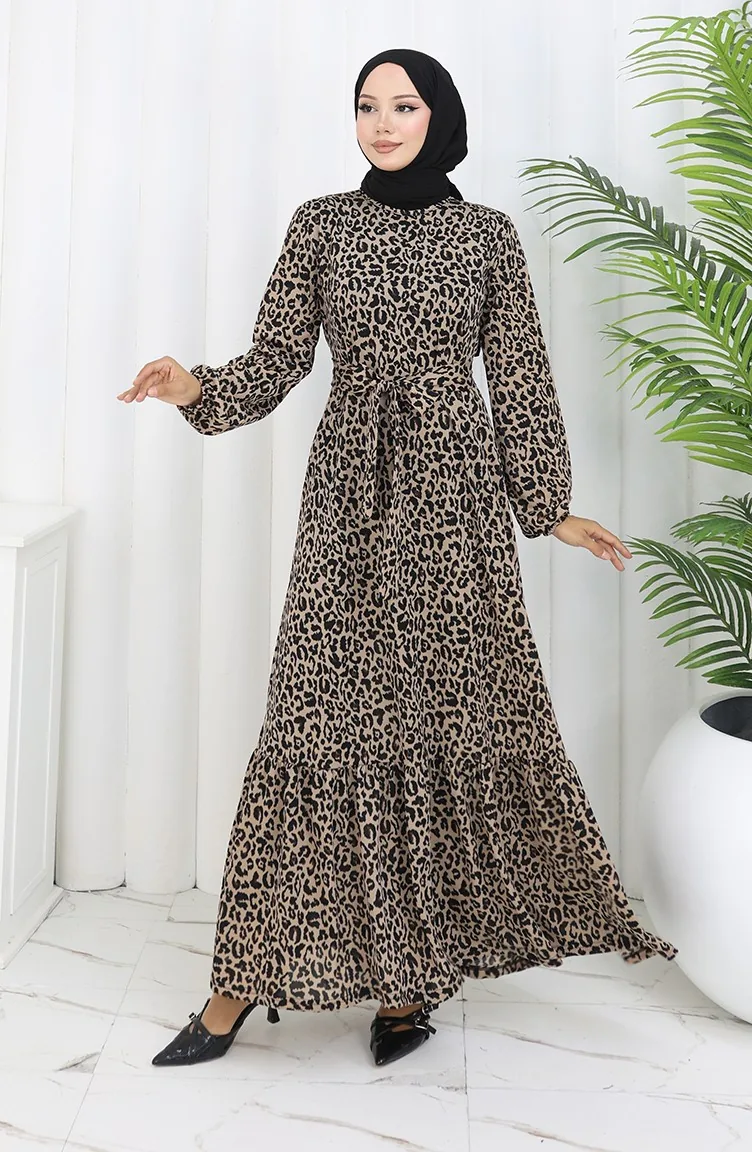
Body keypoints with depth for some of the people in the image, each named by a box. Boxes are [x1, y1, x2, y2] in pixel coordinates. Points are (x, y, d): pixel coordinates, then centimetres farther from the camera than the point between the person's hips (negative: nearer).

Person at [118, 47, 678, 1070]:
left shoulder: (488, 234, 7)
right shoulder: (321, 225, 7)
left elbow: (520, 378, 7)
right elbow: (277, 362, 5)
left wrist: (550, 506, 5)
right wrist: (195, 389, -14)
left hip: (453, 489, 1)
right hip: (352, 489, 0)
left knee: (462, 705, 0)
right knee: (327, 711, -4)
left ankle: (405, 973, 16)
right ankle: (242, 985, 5)